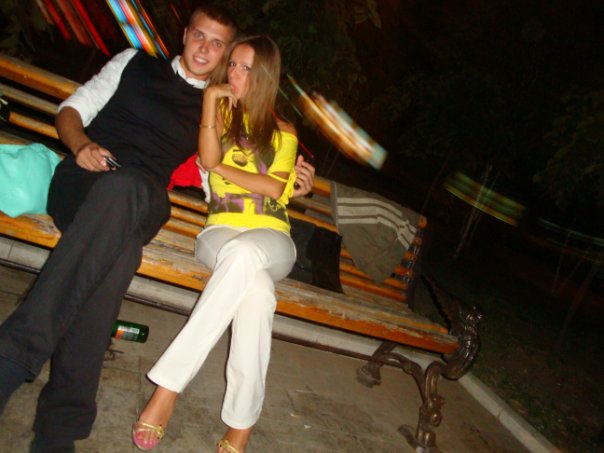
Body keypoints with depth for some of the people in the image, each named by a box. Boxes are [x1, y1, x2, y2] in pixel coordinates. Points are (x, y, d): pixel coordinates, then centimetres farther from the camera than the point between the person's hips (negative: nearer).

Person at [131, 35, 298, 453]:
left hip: (271, 236, 0)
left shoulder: (283, 132, 17)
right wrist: (211, 98, -1)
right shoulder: (221, 111, 18)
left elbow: (275, 189, 1)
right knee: (256, 288, -37)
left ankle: (170, 383, -35)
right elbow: (208, 158, -4)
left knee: (244, 253, -40)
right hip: (221, 230, 0)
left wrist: (223, 170, 0)